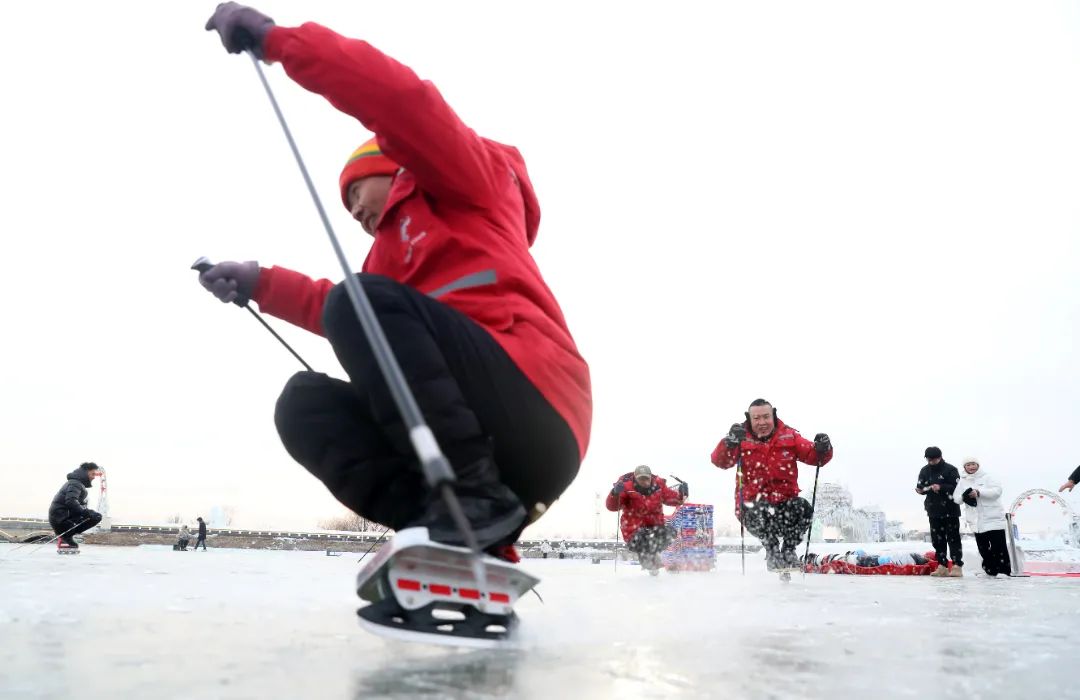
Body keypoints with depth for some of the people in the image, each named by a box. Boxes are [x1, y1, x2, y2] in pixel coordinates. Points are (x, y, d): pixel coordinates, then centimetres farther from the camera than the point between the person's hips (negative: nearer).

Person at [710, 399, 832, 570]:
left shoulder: (788, 435, 4)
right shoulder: (742, 438, -3)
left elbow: (813, 456, 0)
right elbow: (720, 461, -17)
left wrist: (822, 449, -23)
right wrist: (730, 442, -36)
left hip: (785, 501, 2)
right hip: (753, 503, -2)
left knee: (804, 508, -27)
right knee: (758, 513, -34)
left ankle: (788, 550, 3)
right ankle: (771, 550, 0)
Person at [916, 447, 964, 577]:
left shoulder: (950, 470, -9)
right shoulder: (924, 471, 8)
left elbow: (957, 488, -14)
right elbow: (920, 486, 12)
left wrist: (941, 487, -26)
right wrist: (920, 489, -10)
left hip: (950, 510, -5)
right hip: (933, 510, 6)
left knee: (953, 538, -2)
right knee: (937, 539, 8)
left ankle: (957, 566, 0)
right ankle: (942, 566, 14)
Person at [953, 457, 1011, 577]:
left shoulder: (987, 477, -2)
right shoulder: (962, 481, 11)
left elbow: (997, 490, -16)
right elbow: (956, 498, 6)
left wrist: (979, 492, -25)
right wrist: (964, 497, -17)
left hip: (993, 519, -4)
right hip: (976, 521, 4)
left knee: (999, 545, -5)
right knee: (983, 548, 9)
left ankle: (1004, 570, 2)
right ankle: (991, 570, 20)